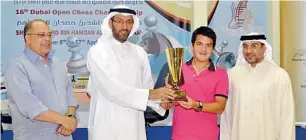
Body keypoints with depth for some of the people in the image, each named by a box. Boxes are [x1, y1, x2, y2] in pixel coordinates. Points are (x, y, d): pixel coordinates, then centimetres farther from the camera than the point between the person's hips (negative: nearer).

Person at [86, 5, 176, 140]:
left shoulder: (139, 52, 7)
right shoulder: (97, 51, -8)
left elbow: (147, 87, 8)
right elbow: (111, 89, -19)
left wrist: (160, 101, -12)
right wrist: (151, 94, -23)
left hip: (134, 124, 5)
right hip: (107, 125, -4)